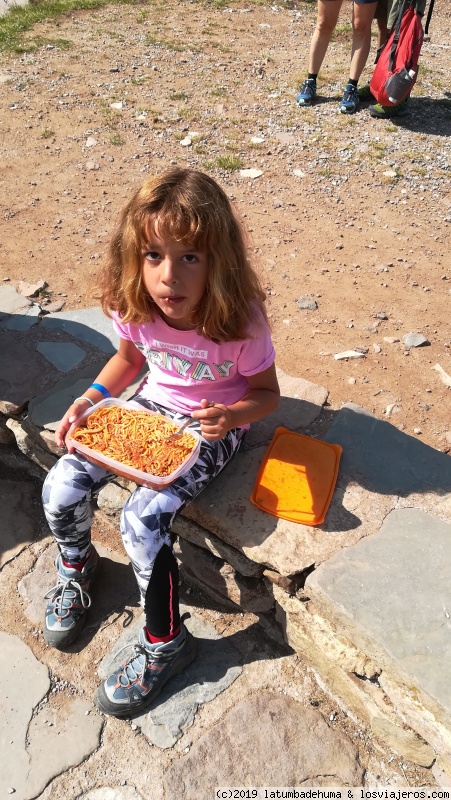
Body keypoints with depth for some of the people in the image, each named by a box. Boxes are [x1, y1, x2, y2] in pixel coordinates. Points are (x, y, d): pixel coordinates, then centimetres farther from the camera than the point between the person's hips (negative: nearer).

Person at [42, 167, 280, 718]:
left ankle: (165, 641, 5)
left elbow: (266, 392, -10)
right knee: (60, 487, -9)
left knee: (141, 519, -22)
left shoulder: (240, 322, -27)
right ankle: (75, 564, 26)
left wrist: (230, 415, -31)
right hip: (152, 406, 5)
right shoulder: (133, 305, -15)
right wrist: (90, 399, -8)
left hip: (211, 426, -4)